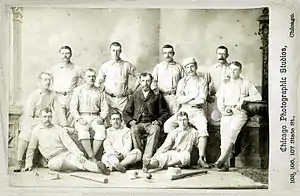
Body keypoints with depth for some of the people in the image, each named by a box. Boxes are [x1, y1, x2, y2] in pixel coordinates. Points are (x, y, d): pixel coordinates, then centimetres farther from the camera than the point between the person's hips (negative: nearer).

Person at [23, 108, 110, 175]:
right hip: (53, 159, -2)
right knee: (61, 161, -38)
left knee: (79, 158, -31)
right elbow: (31, 149, 14)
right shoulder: (36, 130, 7)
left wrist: (78, 153, -16)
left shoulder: (58, 129, 9)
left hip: (67, 154, 3)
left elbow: (69, 143, 0)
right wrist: (28, 164, 7)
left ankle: (97, 167, -51)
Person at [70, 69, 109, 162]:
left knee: (101, 130, -29)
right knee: (82, 131, -33)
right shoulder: (78, 90, 11)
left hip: (95, 117, 2)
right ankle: (92, 158, -28)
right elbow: (73, 107, 3)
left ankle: (92, 156, -21)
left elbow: (104, 108, 14)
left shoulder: (99, 92, 17)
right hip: (82, 117, -2)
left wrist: (102, 118, -5)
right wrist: (78, 118, -10)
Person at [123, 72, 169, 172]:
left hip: (151, 124, -1)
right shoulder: (134, 96, 21)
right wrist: (130, 121, -1)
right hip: (138, 123, 1)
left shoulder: (157, 96, 16)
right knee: (134, 130, -35)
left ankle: (146, 159, -42)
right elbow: (126, 112, 18)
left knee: (156, 129, -36)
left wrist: (158, 121, -5)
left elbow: (164, 113, 14)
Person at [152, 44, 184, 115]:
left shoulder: (179, 67, 15)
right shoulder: (158, 67, 16)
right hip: (162, 96, 0)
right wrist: (154, 89, -4)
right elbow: (153, 80, 14)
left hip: (176, 96, 0)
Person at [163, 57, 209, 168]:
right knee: (168, 124, -20)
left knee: (203, 128, -29)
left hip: (197, 111, -2)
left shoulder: (202, 81, 8)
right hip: (183, 110, 3)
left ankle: (201, 158, -25)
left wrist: (186, 100, -4)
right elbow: (179, 99, 1)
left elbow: (202, 100, -6)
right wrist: (193, 96, -6)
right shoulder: (182, 82, 15)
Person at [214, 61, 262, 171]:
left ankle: (221, 159, -35)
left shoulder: (246, 84, 16)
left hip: (239, 112, -3)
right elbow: (220, 101, 18)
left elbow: (258, 97, 8)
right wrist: (223, 110, -1)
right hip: (227, 113, 3)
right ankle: (225, 163, -26)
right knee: (224, 132, -22)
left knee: (233, 130, -30)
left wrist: (244, 99, -4)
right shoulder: (225, 85, 26)